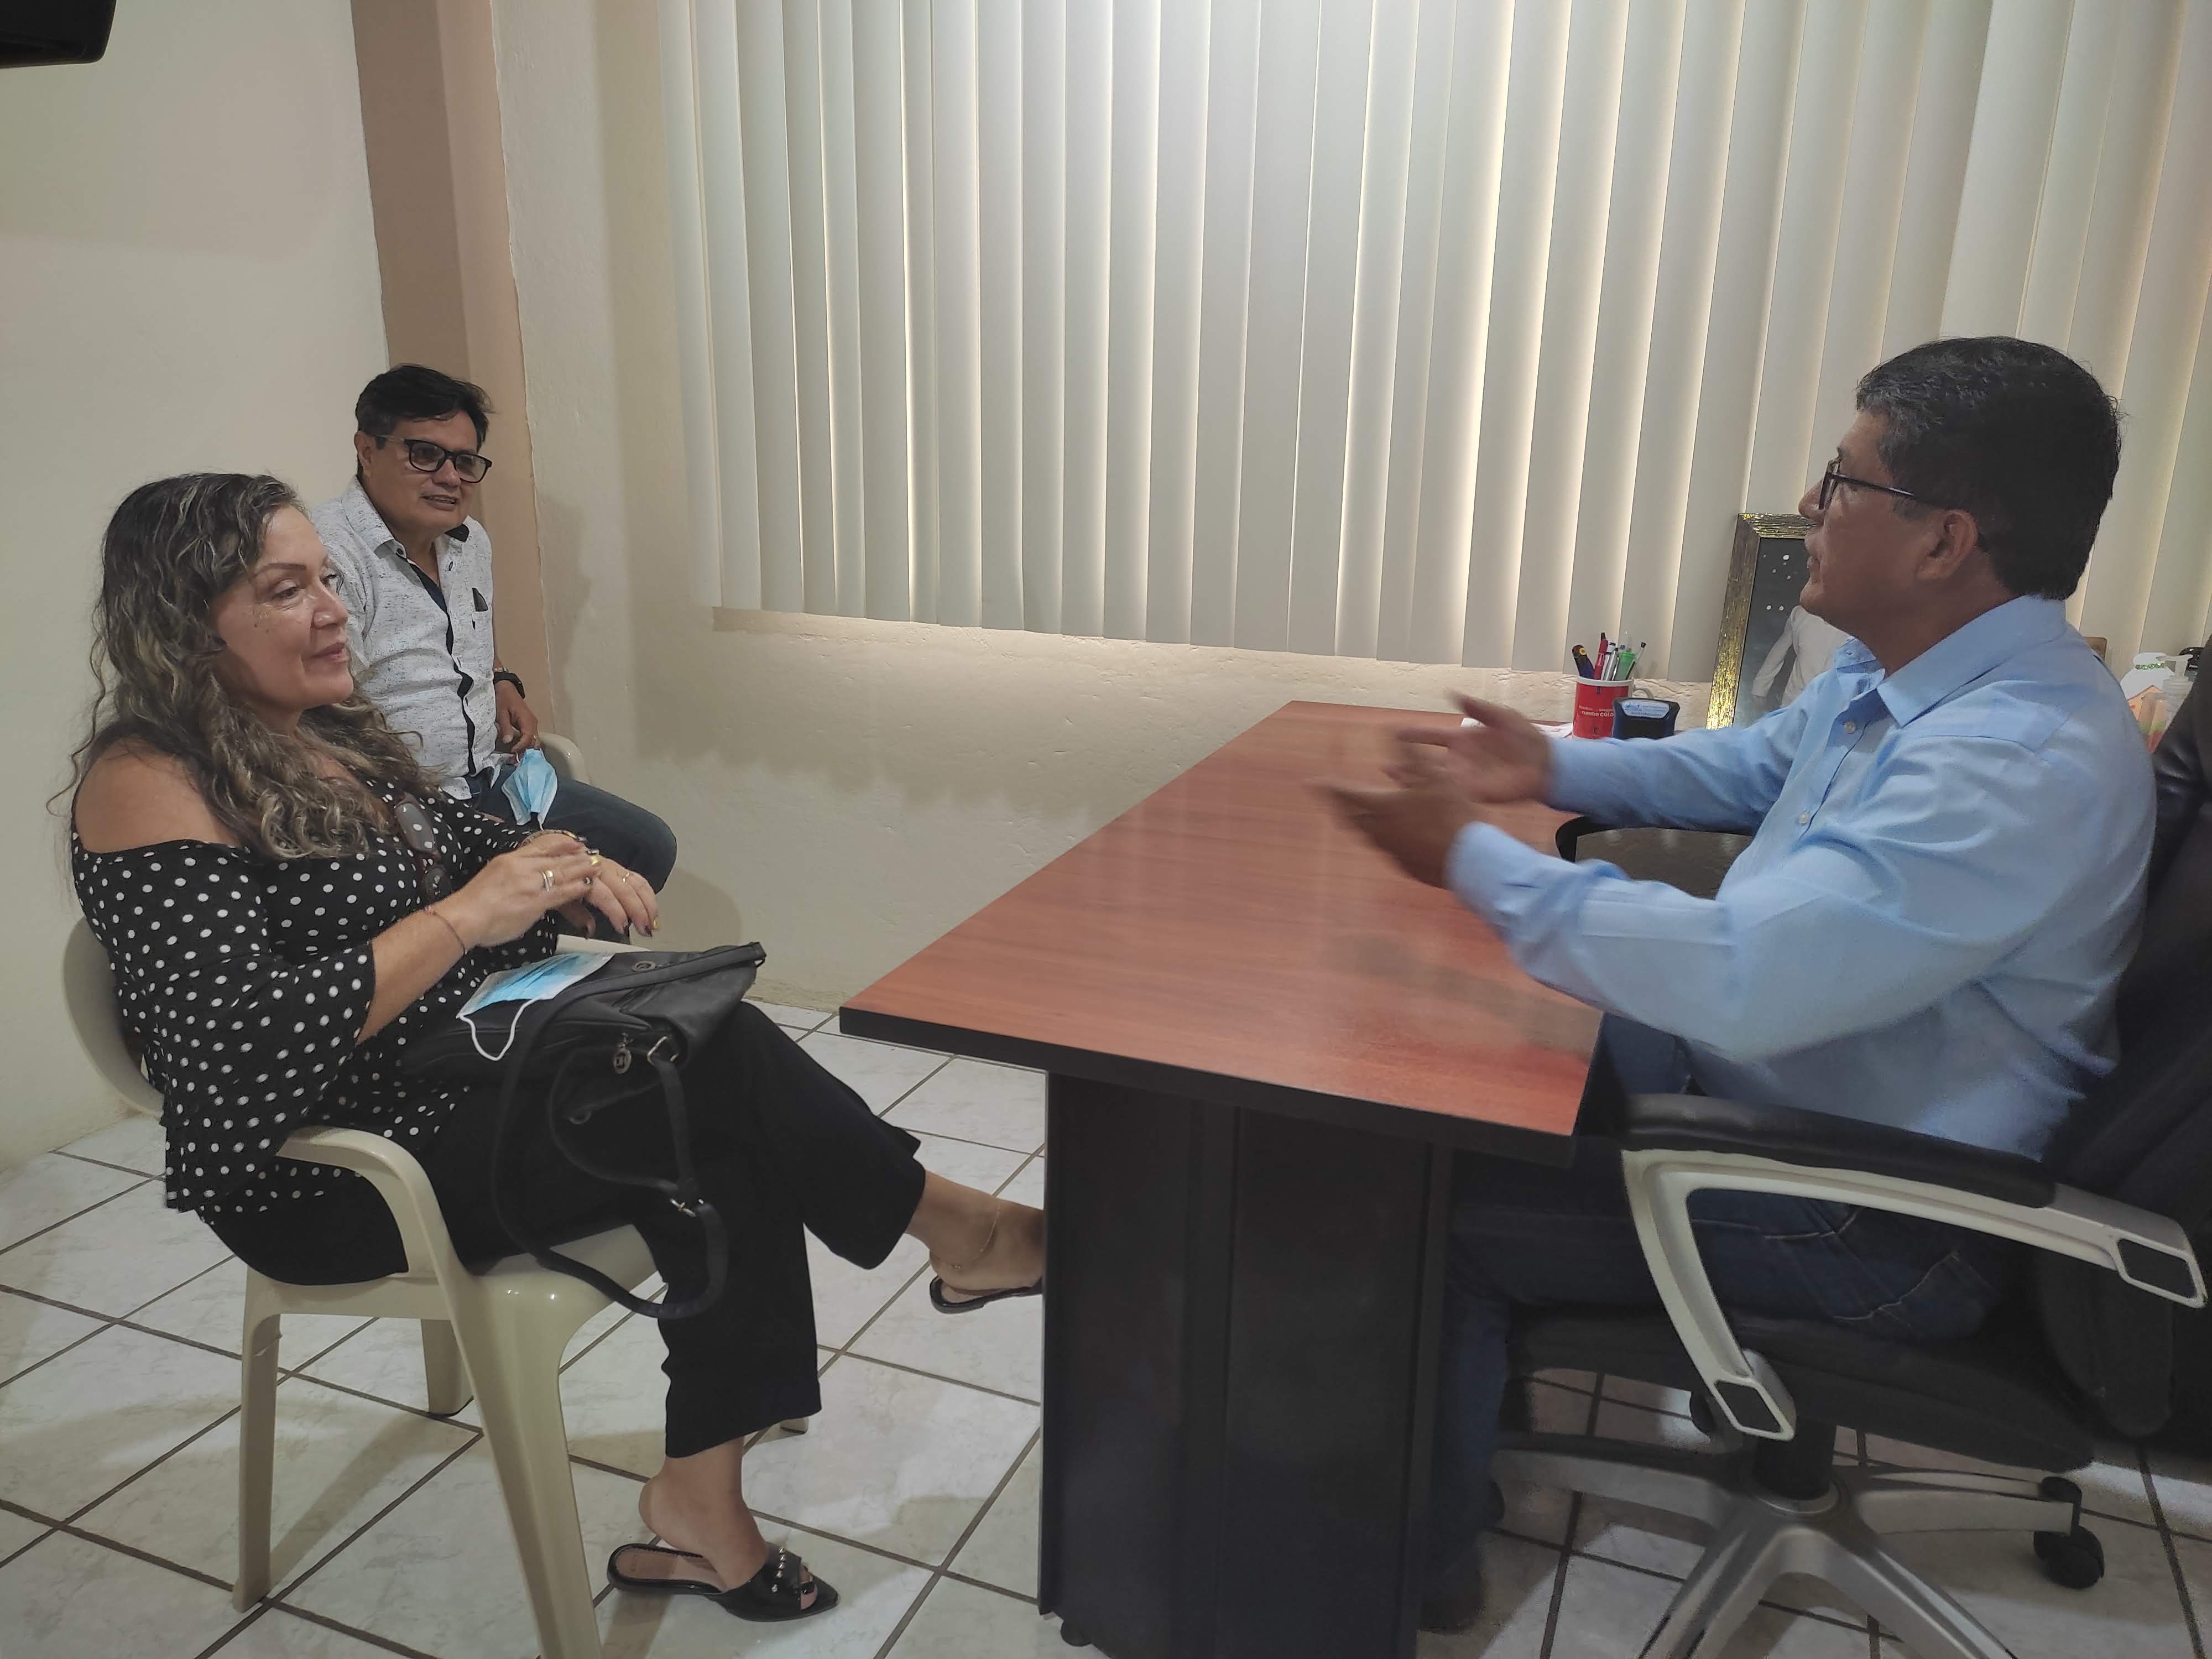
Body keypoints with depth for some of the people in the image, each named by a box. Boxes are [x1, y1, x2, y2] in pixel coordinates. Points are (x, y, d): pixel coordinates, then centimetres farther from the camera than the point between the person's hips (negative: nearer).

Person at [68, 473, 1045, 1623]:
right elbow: (241, 1051, -27)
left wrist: (558, 869, -5)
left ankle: (702, 1499, -8)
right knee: (709, 1073, -21)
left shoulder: (329, 733, 10)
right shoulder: (151, 787, -17)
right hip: (327, 1183, -8)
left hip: (473, 1075, 8)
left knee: (728, 1140, -16)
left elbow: (464, 846, 18)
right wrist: (464, 918, -26)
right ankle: (949, 1227, 0)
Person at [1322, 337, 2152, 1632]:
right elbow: (1751, 768, 20)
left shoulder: (2022, 763, -33)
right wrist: (1552, 771, 6)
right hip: (1770, 1083, 10)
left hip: (1874, 1227, -10)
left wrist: (1472, 857, -30)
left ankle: (1423, 1556, 15)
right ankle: (1454, 1444, 30)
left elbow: (1740, 979, -41)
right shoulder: (1902, 671, 0)